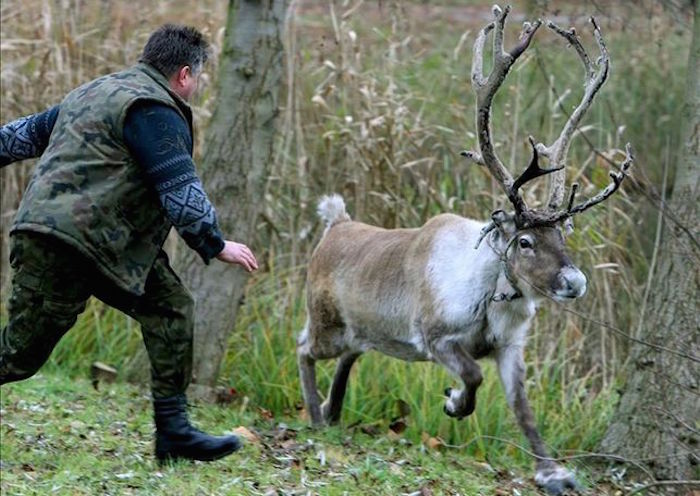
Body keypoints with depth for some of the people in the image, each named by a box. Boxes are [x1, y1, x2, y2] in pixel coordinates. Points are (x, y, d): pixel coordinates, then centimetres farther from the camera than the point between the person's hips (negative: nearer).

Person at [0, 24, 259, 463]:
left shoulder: (96, 93, 21)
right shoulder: (155, 112, -10)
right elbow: (181, 193, -15)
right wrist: (217, 246, -5)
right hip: (69, 245, -10)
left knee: (171, 306, 6)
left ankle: (174, 432, 4)